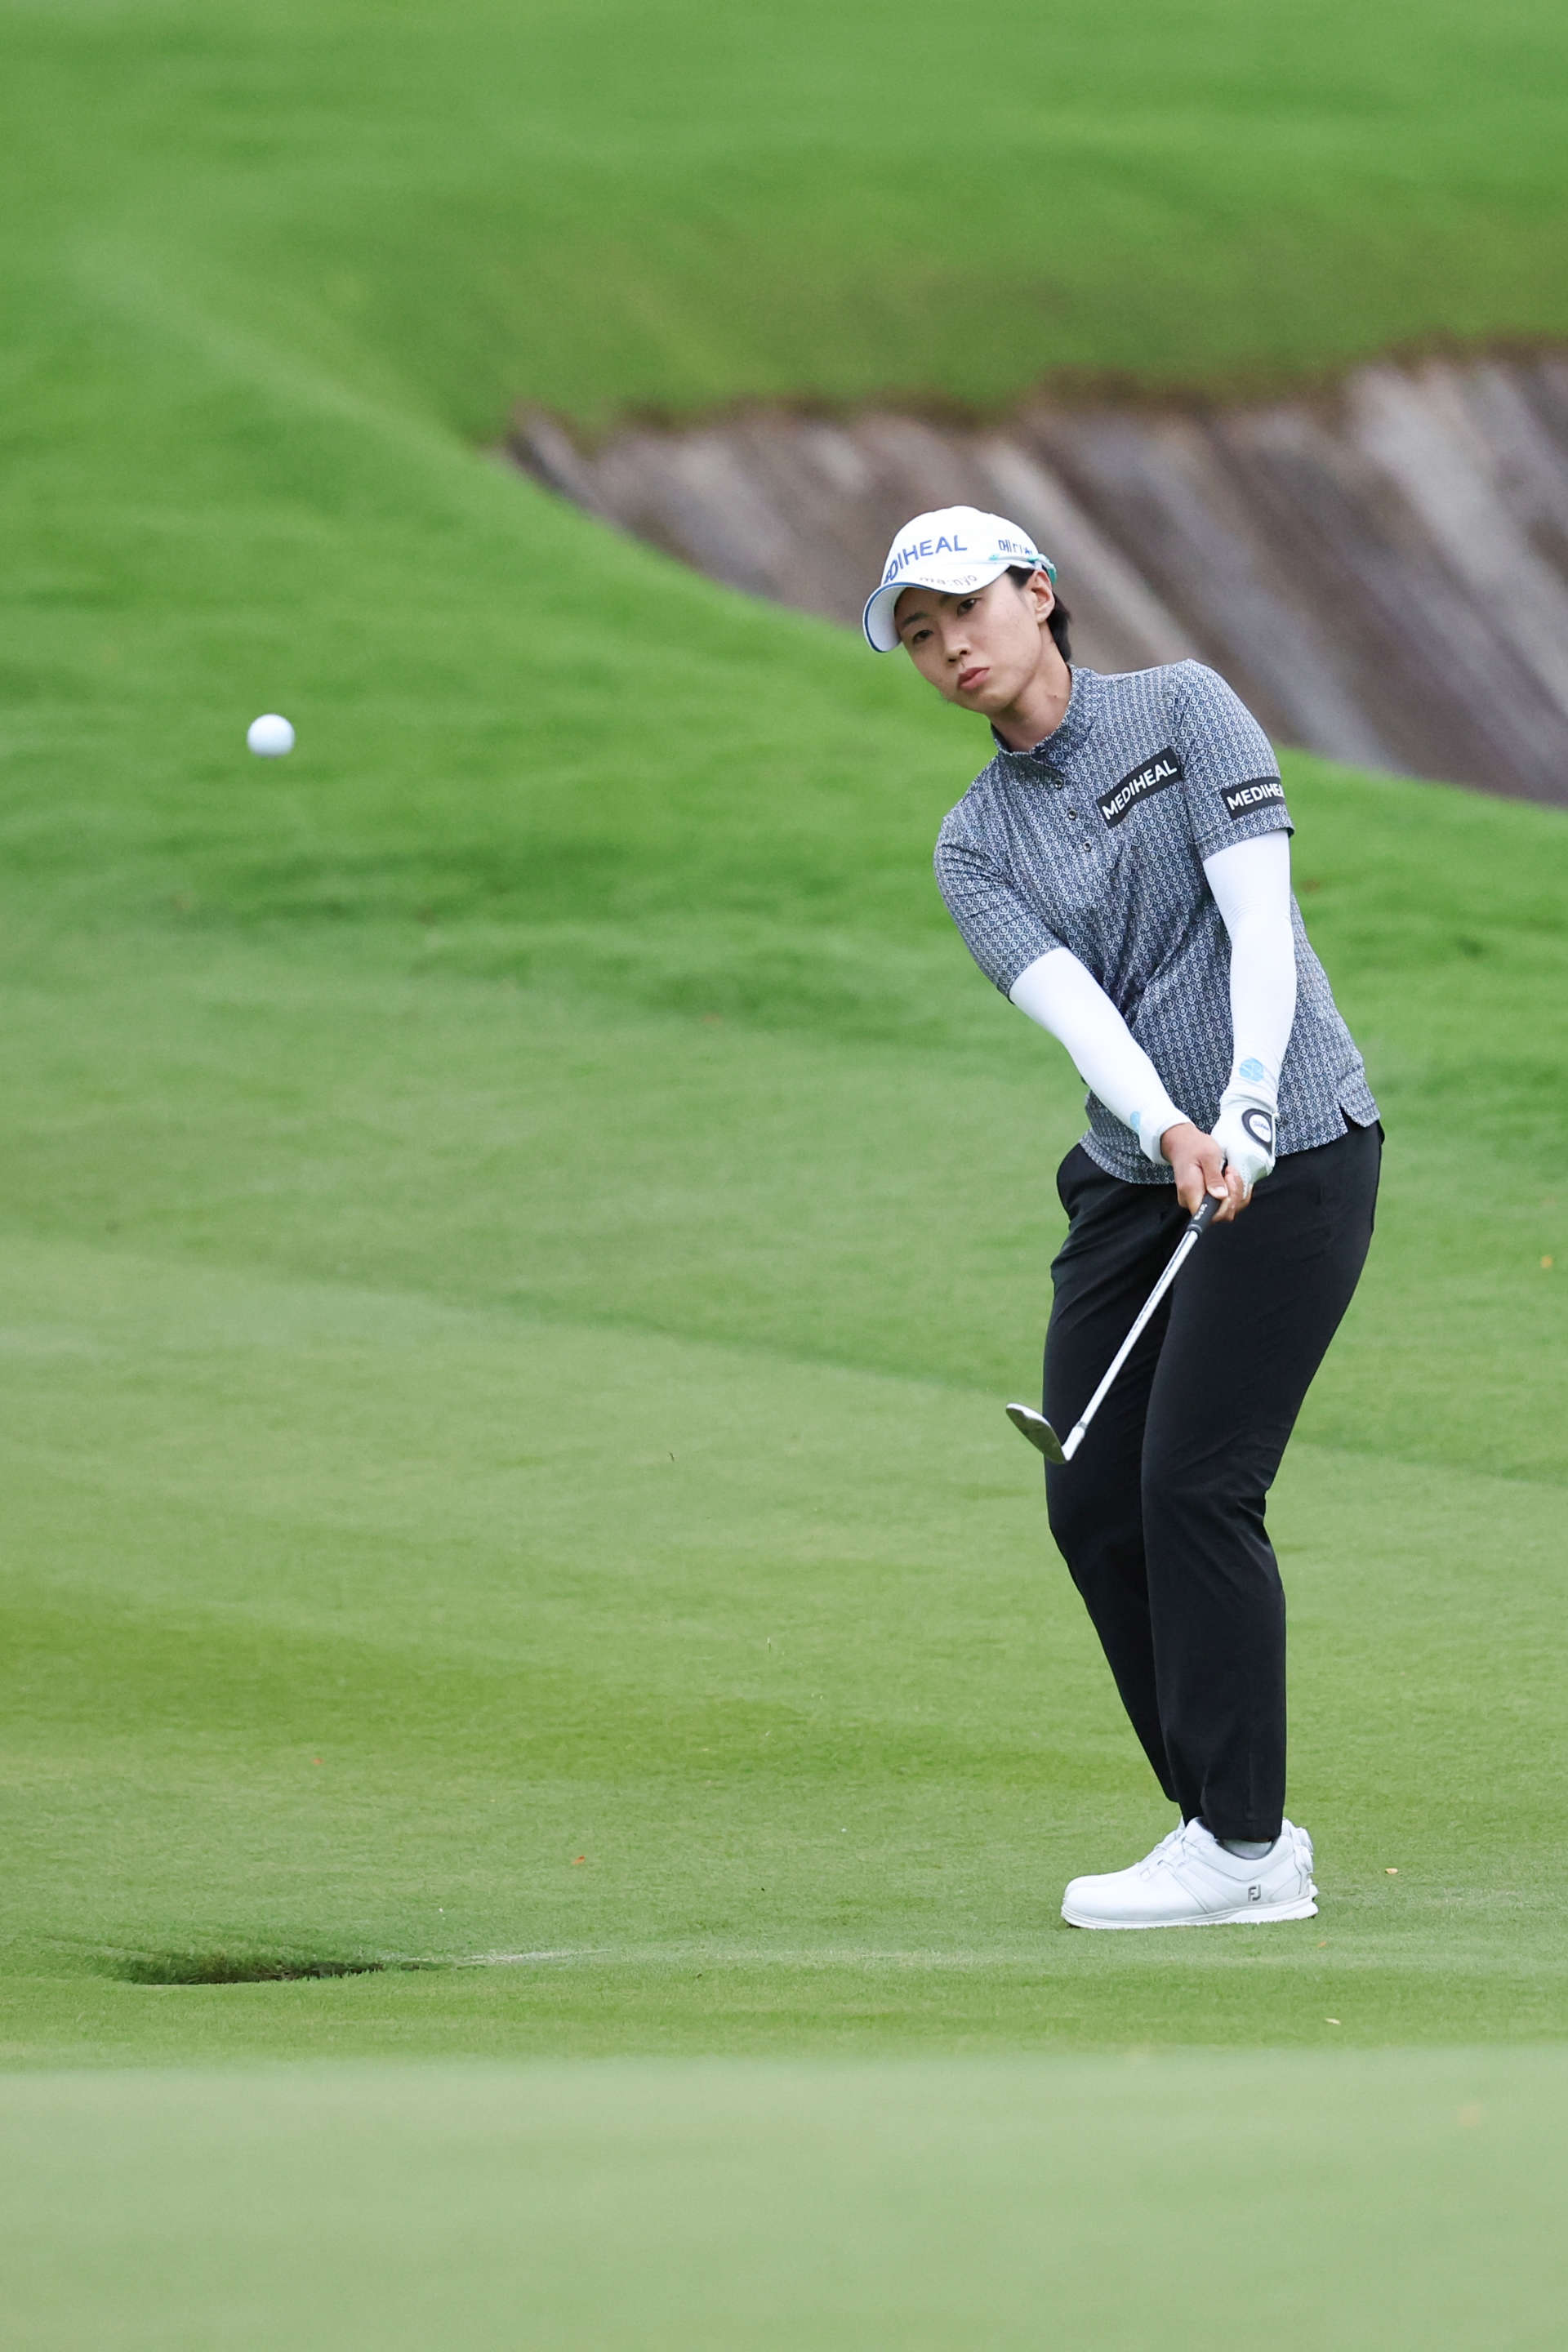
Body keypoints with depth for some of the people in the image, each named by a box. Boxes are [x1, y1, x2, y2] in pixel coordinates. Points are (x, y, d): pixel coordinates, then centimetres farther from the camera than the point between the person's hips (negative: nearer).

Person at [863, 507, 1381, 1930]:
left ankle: (1240, 1846, -7)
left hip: (1286, 1154, -6)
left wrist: (1246, 1118, -24)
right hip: (1132, 1174, 6)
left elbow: (1259, 916, -12)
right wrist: (1166, 1132, -27)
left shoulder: (1182, 709, -2)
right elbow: (1069, 1003, -9)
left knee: (1195, 1483, -13)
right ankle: (1237, 1827, 11)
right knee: (1093, 1502, 0)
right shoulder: (977, 845, 9)